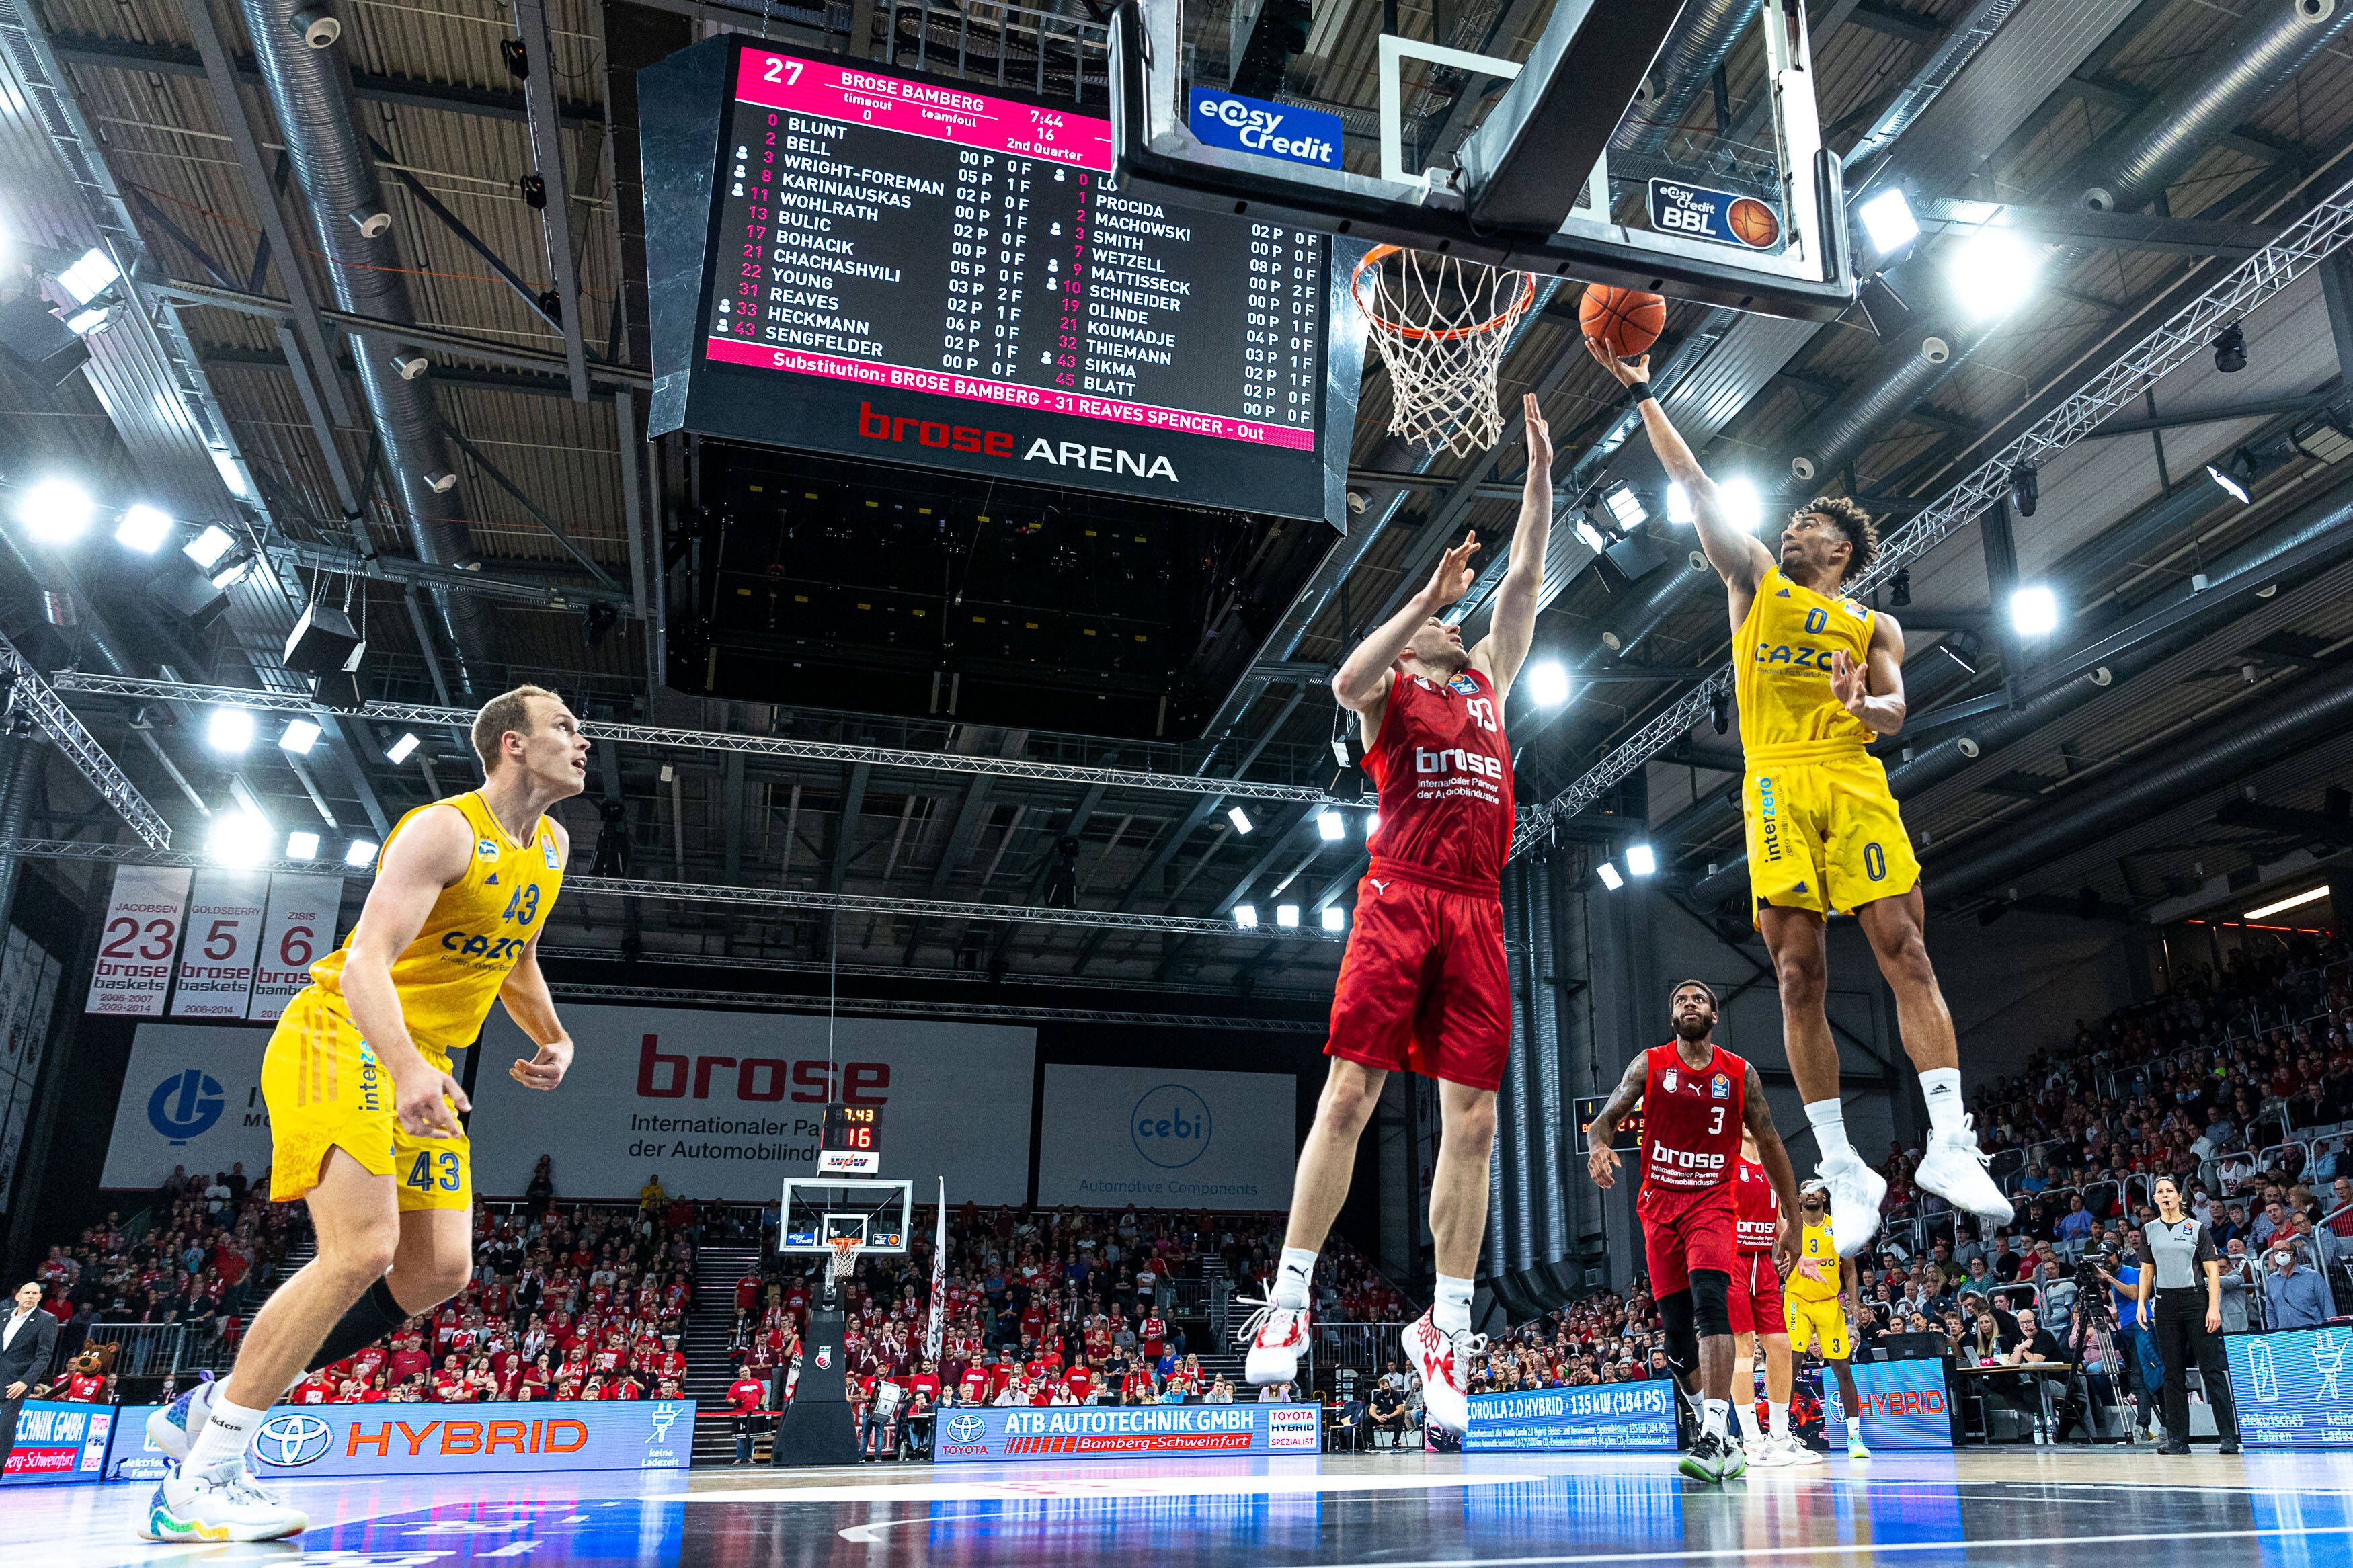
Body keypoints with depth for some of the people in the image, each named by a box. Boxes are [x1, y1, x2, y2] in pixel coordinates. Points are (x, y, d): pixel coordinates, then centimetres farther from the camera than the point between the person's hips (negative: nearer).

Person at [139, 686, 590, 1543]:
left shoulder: (550, 846, 11)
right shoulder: (444, 831, -16)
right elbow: (364, 962, -26)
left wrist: (553, 1039, 9)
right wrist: (405, 1070, -41)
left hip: (421, 1069, 9)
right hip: (342, 1040, -8)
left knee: (440, 1270, 0)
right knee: (361, 1253, -21)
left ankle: (214, 1405, 12)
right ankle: (197, 1483, -9)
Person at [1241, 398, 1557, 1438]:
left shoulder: (1489, 685, 25)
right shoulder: (1389, 691, 11)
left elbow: (1525, 581, 21)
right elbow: (1345, 680, -14)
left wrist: (1539, 472, 18)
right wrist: (1427, 597, -13)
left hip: (1477, 913, 4)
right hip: (1398, 900, -4)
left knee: (1472, 1119, -1)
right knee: (1348, 1095, -10)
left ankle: (1446, 1326, 4)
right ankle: (1290, 1296, -2)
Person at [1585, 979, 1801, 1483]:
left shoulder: (1740, 1074, 4)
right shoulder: (1649, 1064, 4)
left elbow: (1769, 1144, 12)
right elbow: (1605, 1119, 2)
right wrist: (1598, 1146, -23)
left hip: (1713, 1201, -2)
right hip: (1659, 1204, 2)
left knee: (1710, 1301, -26)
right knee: (1677, 1331, 2)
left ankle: (1713, 1438, -30)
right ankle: (1726, 1441, 21)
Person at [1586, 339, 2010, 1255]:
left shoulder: (1873, 626, 21)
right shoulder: (1755, 583, 22)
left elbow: (1893, 712, 7)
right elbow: (1694, 485, 16)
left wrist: (1862, 704, -17)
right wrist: (1643, 396, 12)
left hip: (1854, 784, 1)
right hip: (1776, 787, 0)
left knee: (1905, 953, -11)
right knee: (1800, 978, -6)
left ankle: (1949, 1143, -8)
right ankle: (1843, 1170, -1)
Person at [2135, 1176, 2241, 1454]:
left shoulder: (2197, 1228, 2)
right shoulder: (2149, 1230, 11)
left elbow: (2212, 1270, -1)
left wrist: (2214, 1307, -10)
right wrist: (2141, 1303, 6)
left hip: (2196, 1300, -3)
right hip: (2166, 1303, 3)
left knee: (2212, 1369, -6)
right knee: (2173, 1373, 4)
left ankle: (2229, 1436, -3)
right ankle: (2177, 1439, 6)